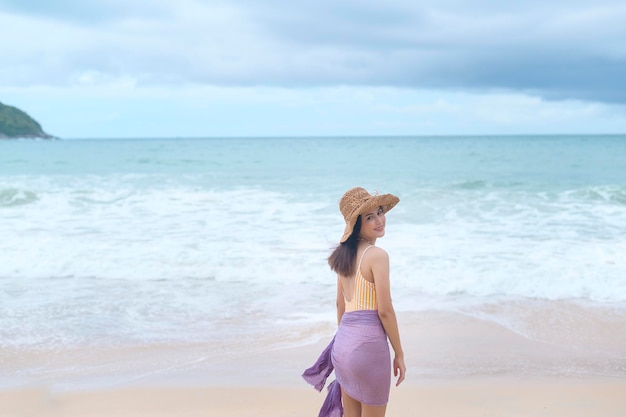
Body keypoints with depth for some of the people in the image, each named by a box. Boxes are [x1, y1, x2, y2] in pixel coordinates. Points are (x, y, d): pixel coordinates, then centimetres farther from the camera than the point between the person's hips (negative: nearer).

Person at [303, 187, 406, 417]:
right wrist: (399, 354, -6)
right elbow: (384, 311, -14)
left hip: (342, 341, 8)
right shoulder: (377, 255, -12)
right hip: (368, 343, -8)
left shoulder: (345, 254, 11)